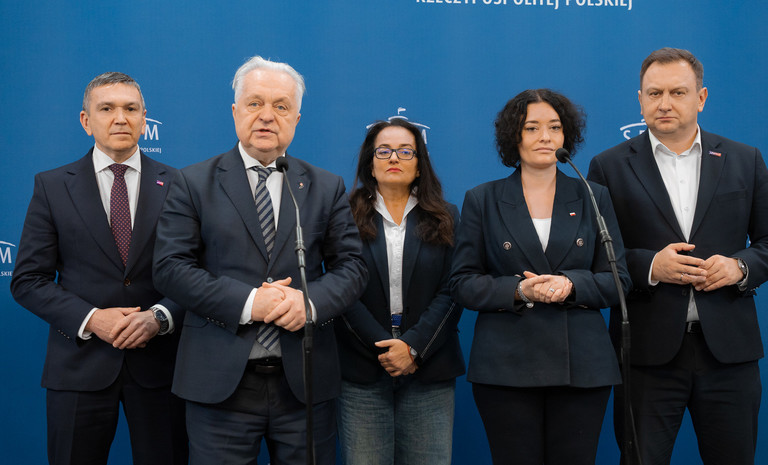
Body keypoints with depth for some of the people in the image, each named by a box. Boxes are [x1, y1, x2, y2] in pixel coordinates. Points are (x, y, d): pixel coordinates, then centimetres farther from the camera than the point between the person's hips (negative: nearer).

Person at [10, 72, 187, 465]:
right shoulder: (52, 186, 3)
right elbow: (28, 280, 0)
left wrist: (160, 317, -15)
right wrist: (90, 319, -13)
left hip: (158, 363, 0)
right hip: (80, 365, 0)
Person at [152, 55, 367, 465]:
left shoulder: (326, 188, 10)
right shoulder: (194, 183, 4)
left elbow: (351, 266, 5)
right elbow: (169, 266, -5)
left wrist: (311, 300, -16)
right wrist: (246, 303, -17)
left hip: (306, 383, 2)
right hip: (220, 382, -2)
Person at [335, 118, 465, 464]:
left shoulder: (446, 220, 9)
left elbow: (451, 293, 1)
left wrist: (413, 347, -10)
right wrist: (383, 347, -10)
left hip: (429, 375, 1)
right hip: (362, 374, -1)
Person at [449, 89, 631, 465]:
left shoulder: (594, 199, 10)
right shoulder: (482, 201, 7)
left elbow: (618, 280, 7)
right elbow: (462, 284, 3)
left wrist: (570, 285, -13)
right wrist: (518, 291, -14)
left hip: (582, 365, 1)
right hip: (504, 369, -1)